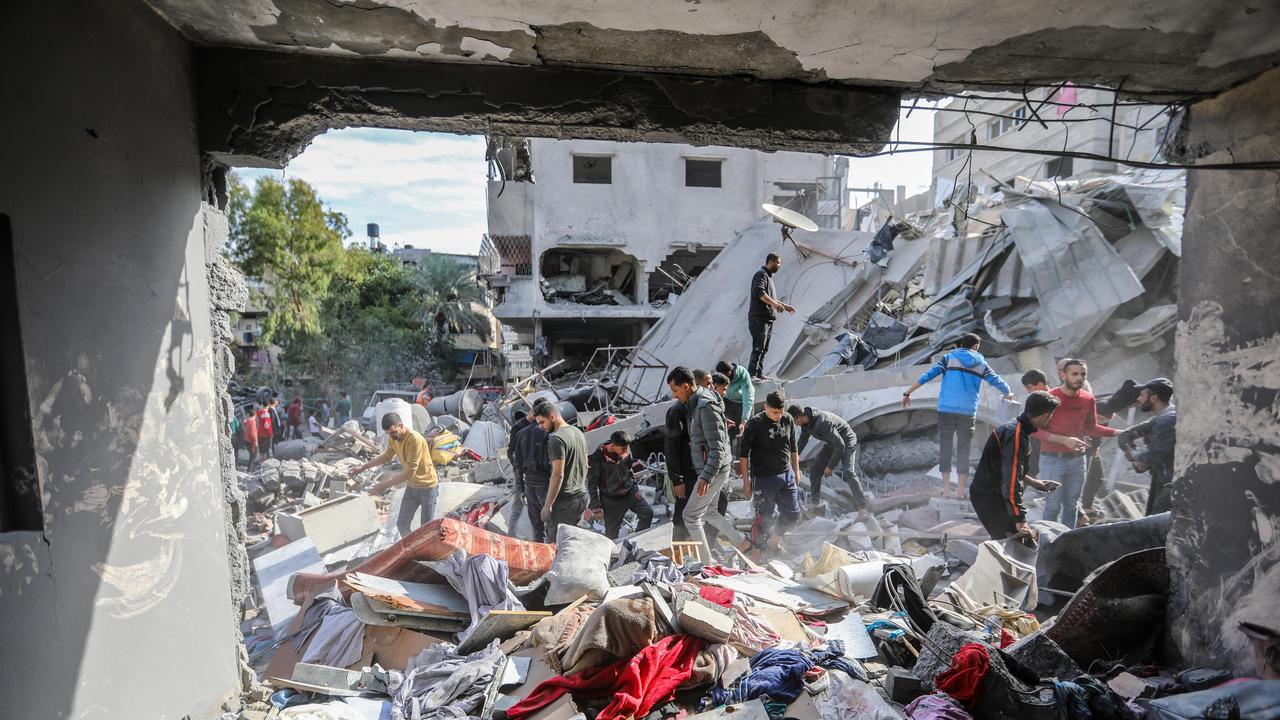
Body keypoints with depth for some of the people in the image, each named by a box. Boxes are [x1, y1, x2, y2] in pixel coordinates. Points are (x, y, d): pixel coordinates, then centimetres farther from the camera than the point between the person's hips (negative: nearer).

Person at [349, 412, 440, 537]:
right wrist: (363, 467, 11)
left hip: (427, 486, -7)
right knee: (402, 524, 13)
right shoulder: (393, 438, -5)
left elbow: (409, 472, -31)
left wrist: (384, 485, -29)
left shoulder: (415, 439, -30)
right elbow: (387, 456, 17)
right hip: (411, 486, 8)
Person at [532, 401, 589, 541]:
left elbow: (558, 475, -22)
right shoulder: (579, 432, 10)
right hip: (581, 497, 9)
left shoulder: (556, 438, -17)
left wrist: (547, 505, -17)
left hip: (563, 501, -9)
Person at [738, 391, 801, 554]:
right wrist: (746, 480, -11)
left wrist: (796, 470, 18)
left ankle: (774, 539, 35)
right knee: (764, 517, 1)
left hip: (787, 475, 5)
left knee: (793, 514, 10)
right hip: (763, 478, -5)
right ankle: (757, 549, 20)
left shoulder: (788, 420, 3)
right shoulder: (755, 423, -13)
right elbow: (743, 453, -11)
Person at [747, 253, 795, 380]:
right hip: (759, 318, -10)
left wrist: (784, 305, 29)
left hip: (768, 319, 10)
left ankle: (759, 374, 15)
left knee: (764, 348, 11)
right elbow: (759, 291, -25)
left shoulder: (769, 276, 24)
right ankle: (752, 374, -16)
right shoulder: (761, 274, -8)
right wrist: (774, 303, -33)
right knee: (758, 348, -14)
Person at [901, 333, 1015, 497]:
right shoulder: (981, 364, 11)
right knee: (963, 450, 8)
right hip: (968, 412, 1)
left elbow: (927, 375, -4)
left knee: (945, 448, 4)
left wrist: (907, 392, -3)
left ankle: (946, 488, 1)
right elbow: (998, 382, 17)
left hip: (946, 410, -1)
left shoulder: (949, 358, 5)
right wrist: (1008, 394, 39)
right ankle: (960, 490, 8)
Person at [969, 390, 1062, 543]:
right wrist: (1021, 521, -24)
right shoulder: (1016, 436, -21)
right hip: (991, 498, -10)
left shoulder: (1012, 428, 10)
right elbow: (1011, 484, -25)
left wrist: (1033, 482, 28)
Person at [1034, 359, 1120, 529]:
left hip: (1077, 459, 5)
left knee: (1072, 505, 13)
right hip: (1052, 459, -5)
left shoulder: (1088, 399, 3)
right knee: (1053, 506, -1)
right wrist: (1064, 440, -23)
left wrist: (1119, 433, 5)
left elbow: (1091, 427, 16)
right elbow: (1036, 430, -14)